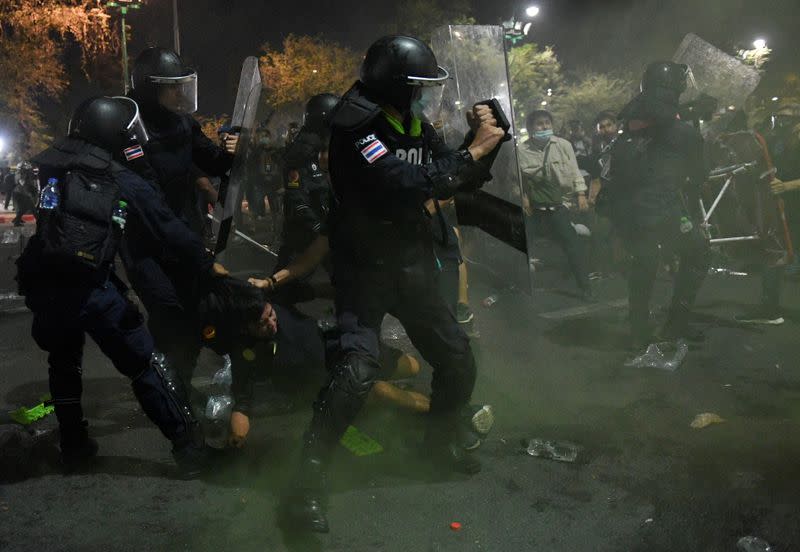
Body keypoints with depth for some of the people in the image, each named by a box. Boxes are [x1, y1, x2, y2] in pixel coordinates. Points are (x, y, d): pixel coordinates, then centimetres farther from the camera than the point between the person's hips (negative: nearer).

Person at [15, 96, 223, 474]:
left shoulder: (47, 167, 12)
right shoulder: (128, 185, 2)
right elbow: (172, 232, 7)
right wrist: (208, 266, 18)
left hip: (40, 284, 5)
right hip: (90, 287, -4)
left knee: (63, 360, 28)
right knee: (144, 365, 6)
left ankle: (73, 442, 36)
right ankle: (188, 446, 10)